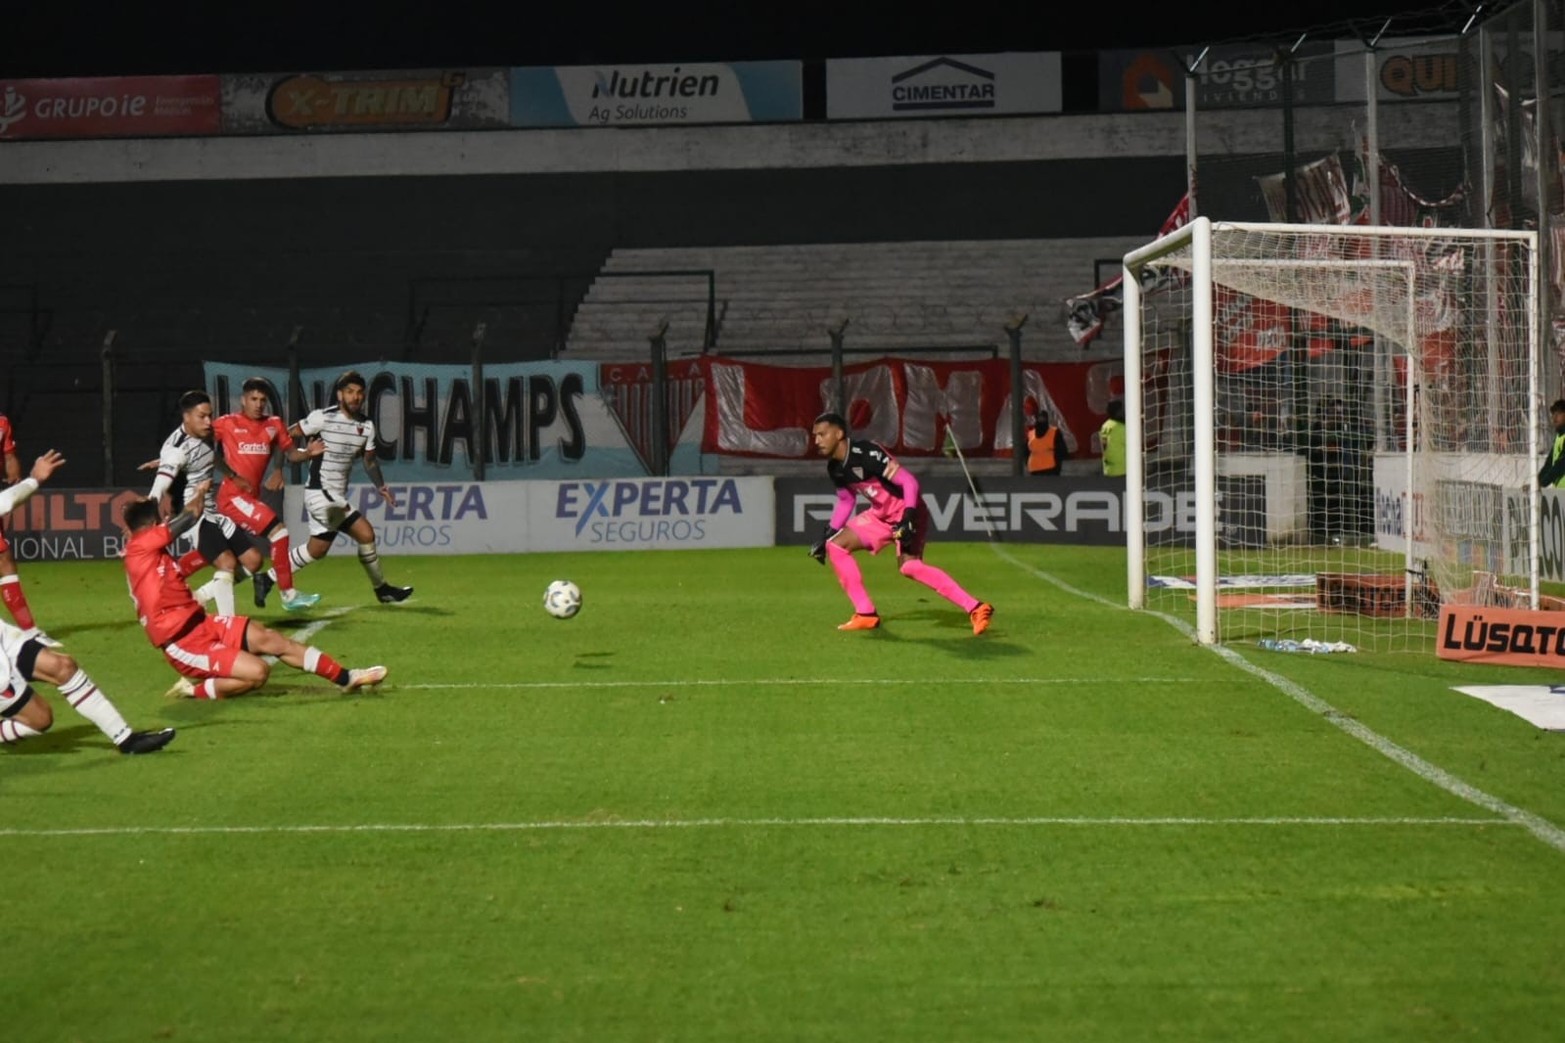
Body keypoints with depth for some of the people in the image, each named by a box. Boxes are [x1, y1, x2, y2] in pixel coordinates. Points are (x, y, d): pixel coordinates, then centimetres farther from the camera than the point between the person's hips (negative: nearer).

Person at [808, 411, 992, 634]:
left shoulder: (866, 453, -25)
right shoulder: (834, 468, 1)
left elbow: (909, 481, -26)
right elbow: (846, 501, 19)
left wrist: (908, 518, -36)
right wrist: (827, 536, 17)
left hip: (905, 512, -9)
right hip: (881, 515, 9)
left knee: (908, 566, -28)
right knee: (835, 546, 4)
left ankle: (975, 609, -30)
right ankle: (866, 614, 7)